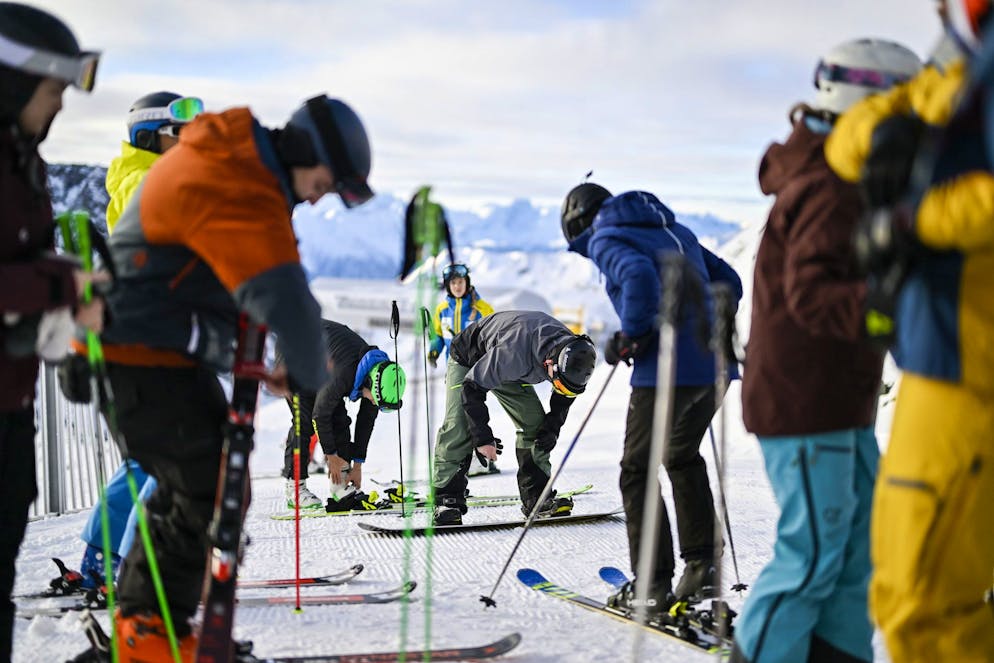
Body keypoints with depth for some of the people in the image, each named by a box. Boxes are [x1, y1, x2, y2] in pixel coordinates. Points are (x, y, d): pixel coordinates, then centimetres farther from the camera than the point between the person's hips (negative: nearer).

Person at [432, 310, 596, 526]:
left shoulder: (572, 350, -24)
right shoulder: (514, 353, -46)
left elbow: (564, 395, -1)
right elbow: (472, 388, -34)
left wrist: (553, 427, -12)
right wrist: (483, 438, -30)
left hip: (512, 368, 6)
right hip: (469, 363, -6)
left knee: (535, 423, -5)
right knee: (458, 428, -20)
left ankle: (538, 496, 1)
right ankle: (447, 499, -15)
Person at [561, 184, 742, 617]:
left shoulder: (604, 239, 0)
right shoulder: (675, 230, 24)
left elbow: (641, 277, -22)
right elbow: (729, 282, 23)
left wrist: (631, 336, -10)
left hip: (666, 368, -7)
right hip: (714, 363, 7)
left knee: (637, 471, 5)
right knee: (683, 456, 26)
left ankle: (653, 586, 4)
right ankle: (701, 565, 23)